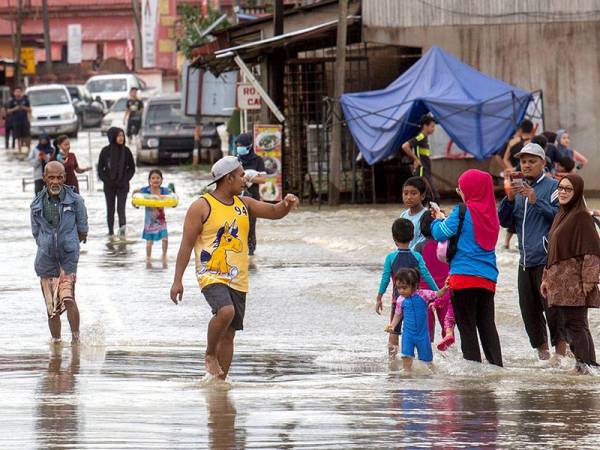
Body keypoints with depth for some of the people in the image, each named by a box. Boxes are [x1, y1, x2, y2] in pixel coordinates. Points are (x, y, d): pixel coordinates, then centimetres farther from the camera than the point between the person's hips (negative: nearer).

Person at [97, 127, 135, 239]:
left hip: (122, 185, -1)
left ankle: (122, 229, -24)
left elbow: (132, 168, 7)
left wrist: (125, 179, -5)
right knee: (110, 209, 7)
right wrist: (106, 180, -8)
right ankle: (111, 232, 13)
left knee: (121, 208, -12)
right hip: (109, 186, 1)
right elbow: (100, 169, 3)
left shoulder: (126, 151, 0)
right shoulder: (105, 151, -2)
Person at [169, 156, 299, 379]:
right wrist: (177, 280, -12)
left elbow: (274, 212, 16)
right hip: (212, 275, -6)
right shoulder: (202, 206, -5)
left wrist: (286, 204, -9)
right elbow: (186, 245, -7)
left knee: (229, 334, 6)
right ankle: (210, 355, -10)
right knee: (225, 311, -32)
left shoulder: (244, 204, 13)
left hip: (237, 280, 6)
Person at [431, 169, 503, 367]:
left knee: (467, 327, -1)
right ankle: (497, 366, 4)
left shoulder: (463, 212, -9)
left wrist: (438, 219, 16)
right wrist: (445, 218, 24)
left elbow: (441, 233, -3)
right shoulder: (490, 213, 11)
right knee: (487, 325, 9)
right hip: (488, 278, 6)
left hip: (464, 277, -6)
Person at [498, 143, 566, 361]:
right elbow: (505, 221, 13)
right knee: (529, 309, 9)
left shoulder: (552, 186, -1)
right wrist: (509, 200, -3)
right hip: (526, 260, 7)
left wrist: (536, 201, -19)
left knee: (552, 306, -12)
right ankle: (542, 353, 18)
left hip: (547, 259, -7)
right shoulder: (519, 190, 18)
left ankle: (560, 352, -7)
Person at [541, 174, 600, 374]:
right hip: (559, 281, 9)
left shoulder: (582, 217, -10)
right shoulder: (561, 215, 18)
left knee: (575, 323, -11)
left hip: (574, 281, -9)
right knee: (574, 324, 10)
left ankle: (583, 363, -12)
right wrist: (547, 278, 20)